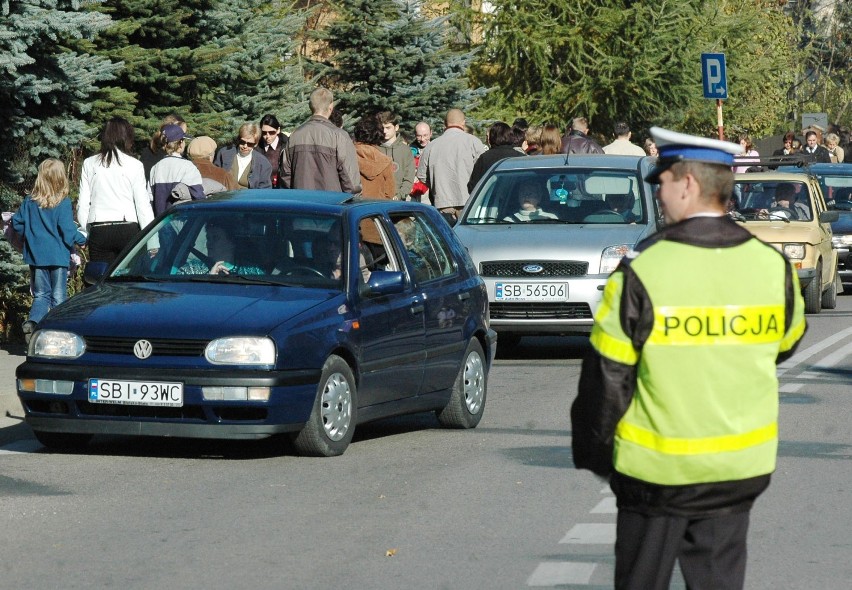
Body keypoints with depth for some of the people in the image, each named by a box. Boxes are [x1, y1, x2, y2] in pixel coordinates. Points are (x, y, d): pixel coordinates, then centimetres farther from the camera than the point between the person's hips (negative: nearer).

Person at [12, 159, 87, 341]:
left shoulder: (29, 202, -1)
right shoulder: (63, 203, -13)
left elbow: (17, 223, 6)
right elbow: (68, 231, -15)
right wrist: (82, 239, 3)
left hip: (36, 256, 3)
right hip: (58, 256, -3)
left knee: (41, 295, 11)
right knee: (58, 297, 7)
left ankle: (32, 322, -14)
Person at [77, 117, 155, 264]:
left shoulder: (89, 164, 6)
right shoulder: (134, 165, -1)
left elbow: (82, 204, 5)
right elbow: (143, 204, 0)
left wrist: (85, 232, 13)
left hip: (99, 231, 2)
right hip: (128, 229, -2)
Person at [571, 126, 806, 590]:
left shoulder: (641, 273, -16)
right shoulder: (773, 268, -4)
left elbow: (607, 377, -10)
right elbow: (785, 344, 14)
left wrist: (593, 452, 3)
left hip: (656, 469, -3)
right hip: (741, 471, 4)